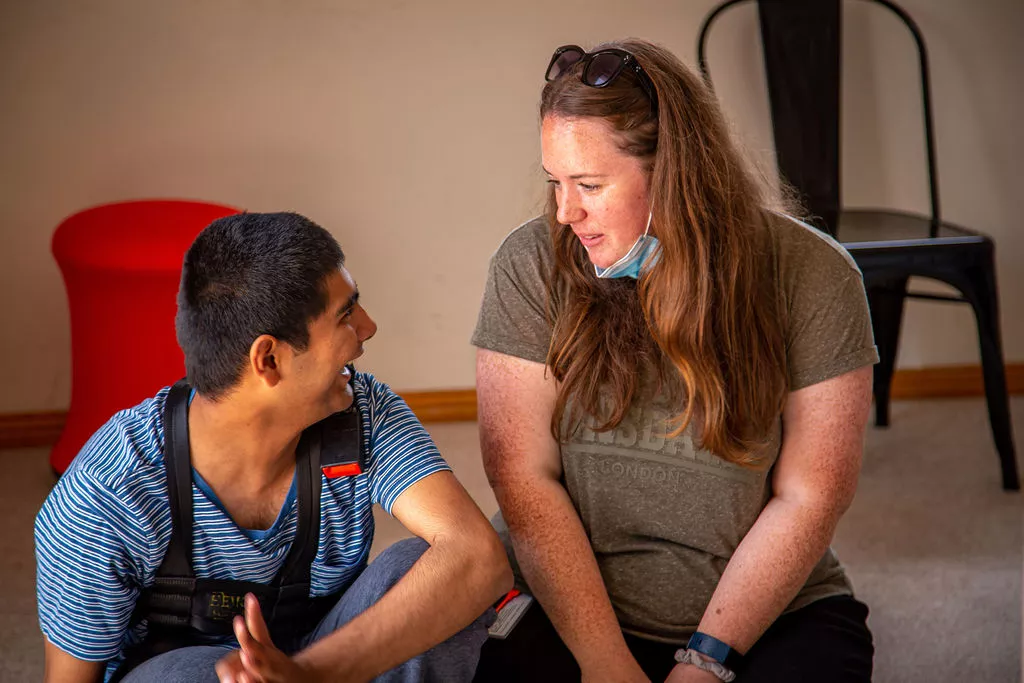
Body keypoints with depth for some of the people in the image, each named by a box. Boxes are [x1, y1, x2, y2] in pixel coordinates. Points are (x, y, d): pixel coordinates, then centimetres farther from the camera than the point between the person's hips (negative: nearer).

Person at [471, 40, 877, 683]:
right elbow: (524, 475, -8)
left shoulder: (811, 275, -6)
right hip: (564, 608, 1)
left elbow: (807, 498, -6)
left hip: (768, 614, 0)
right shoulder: (531, 267, -4)